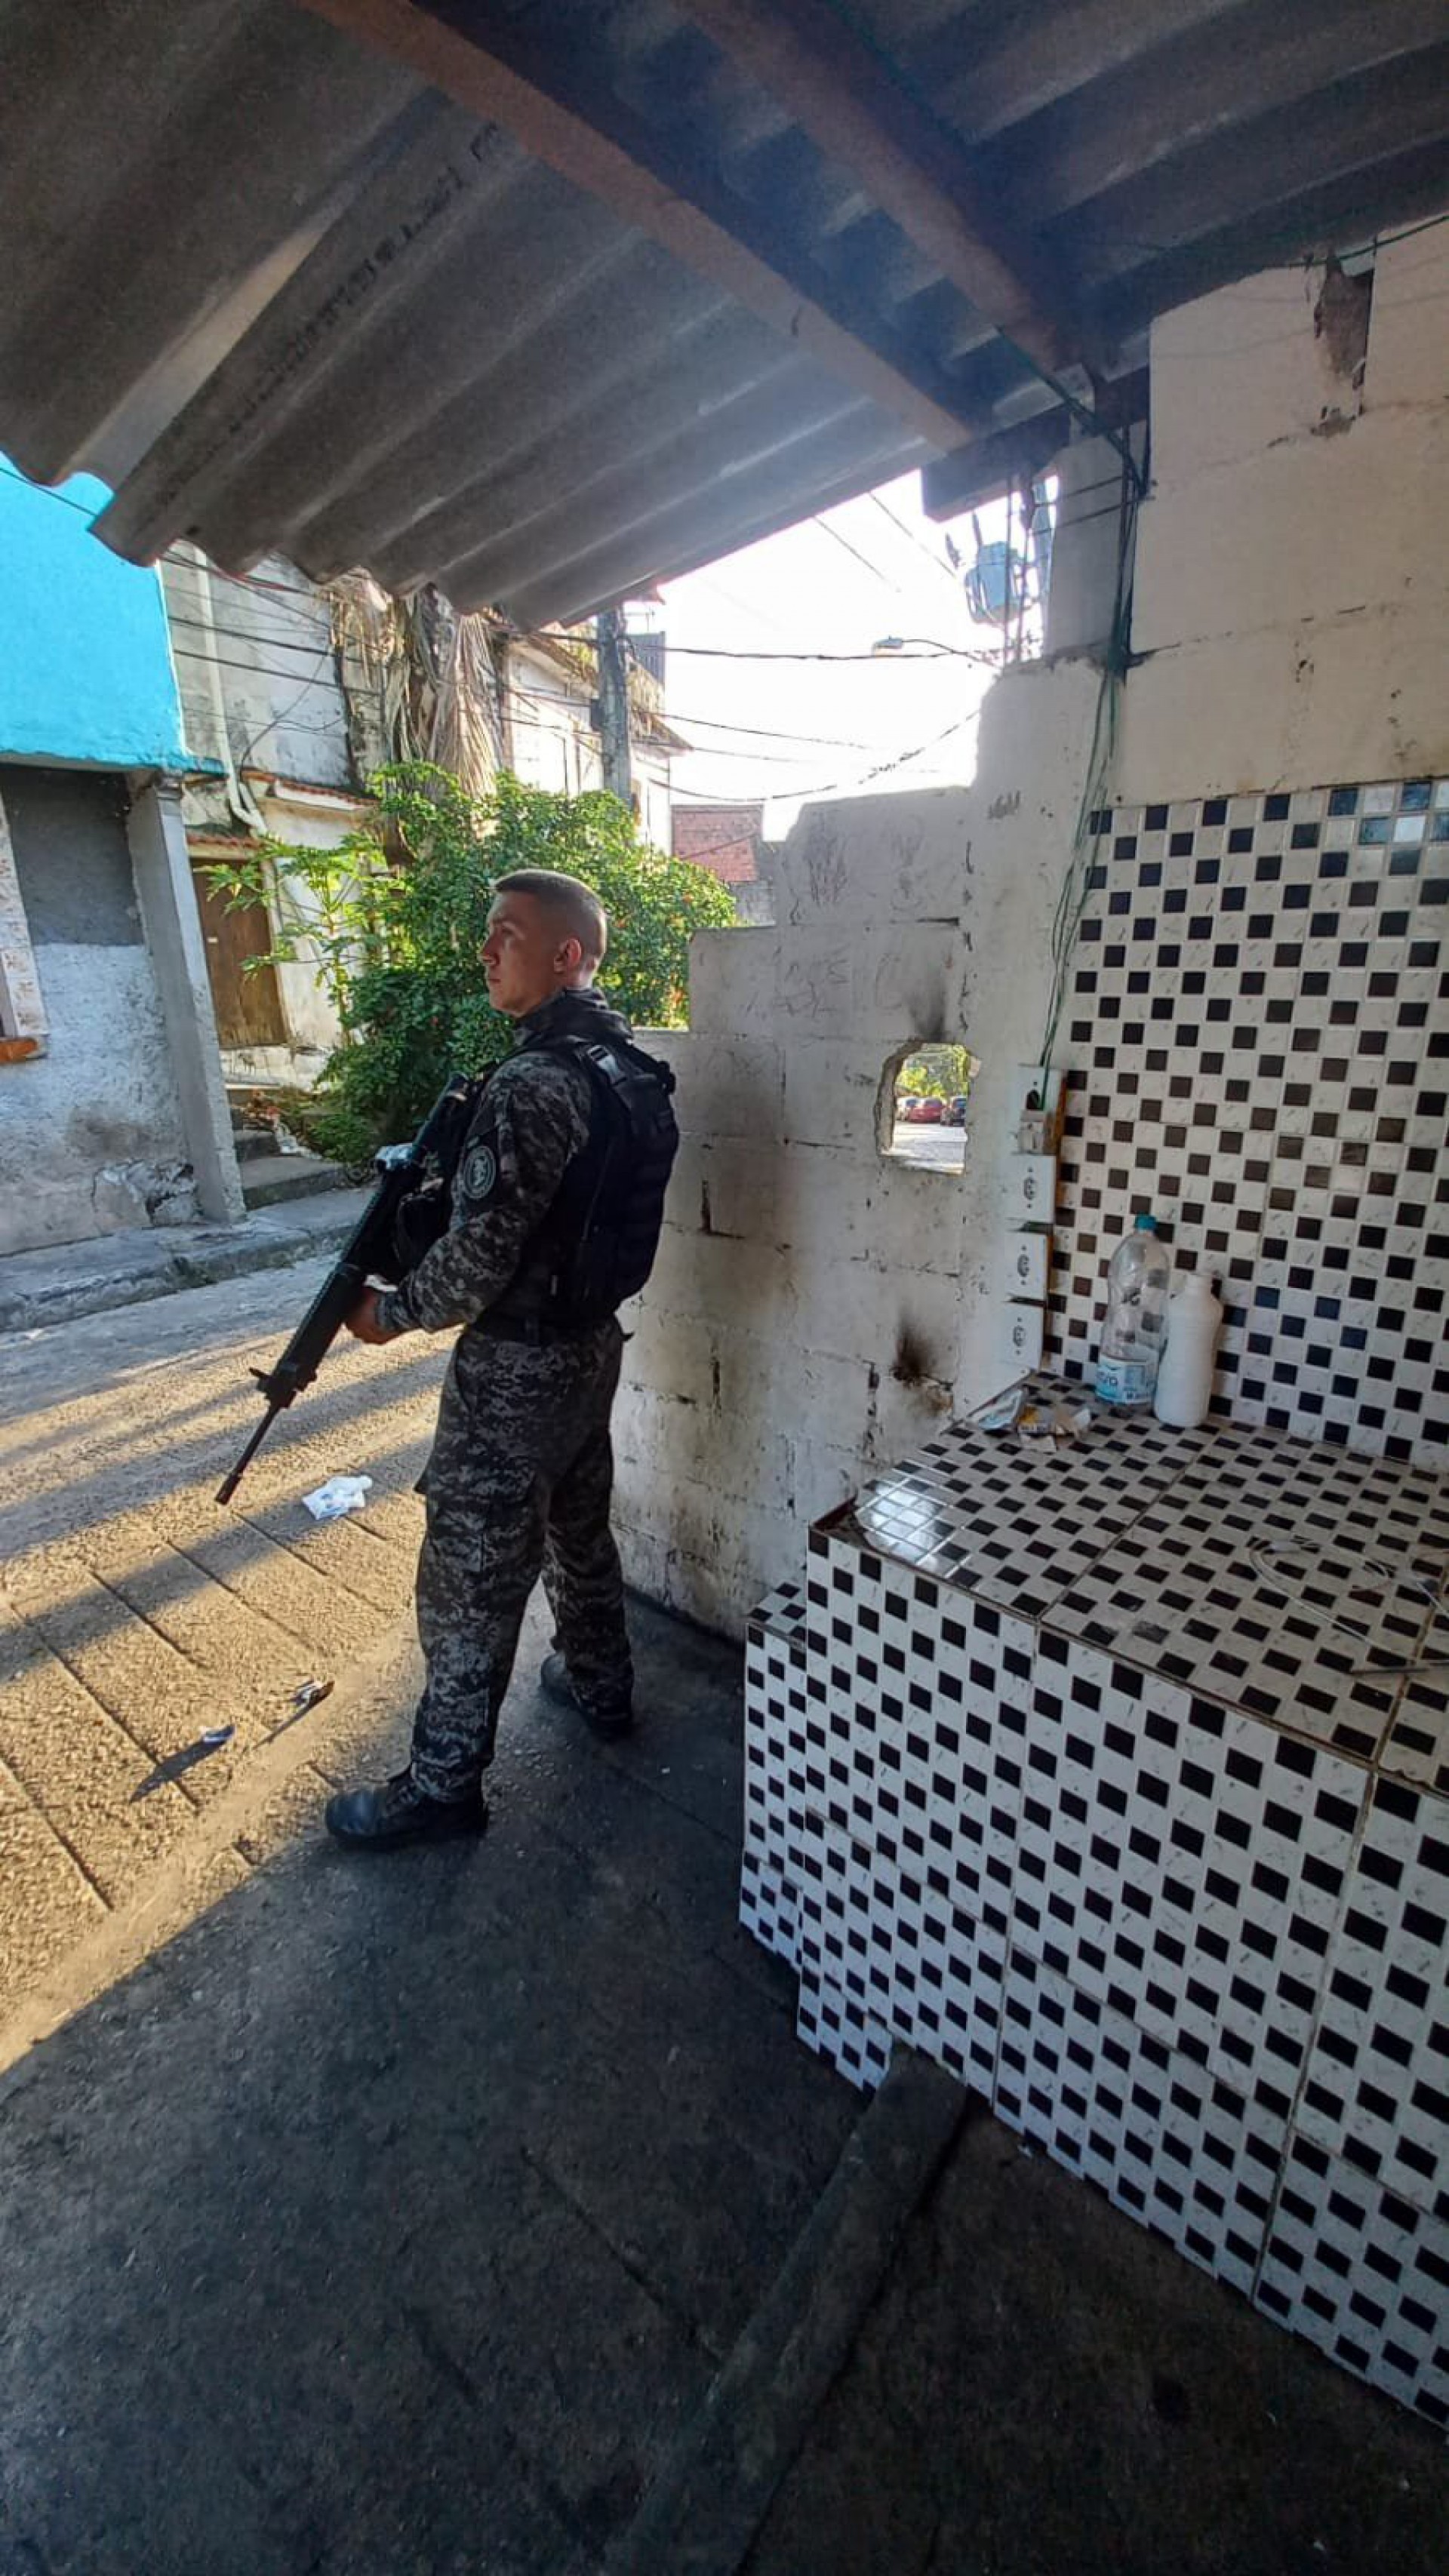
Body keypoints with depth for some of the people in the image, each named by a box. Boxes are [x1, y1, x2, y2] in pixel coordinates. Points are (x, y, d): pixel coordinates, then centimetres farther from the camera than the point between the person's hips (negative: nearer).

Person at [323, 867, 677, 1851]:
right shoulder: (632, 1067, 4)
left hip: (516, 1367, -9)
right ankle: (602, 1687, 46)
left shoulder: (533, 1085, -25)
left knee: (470, 1579, 7)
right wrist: (448, 1179, 9)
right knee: (578, 1529, 26)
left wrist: (389, 1311, -6)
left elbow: (478, 1262, -25)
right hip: (594, 1344, 9)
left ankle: (444, 1785, 26)